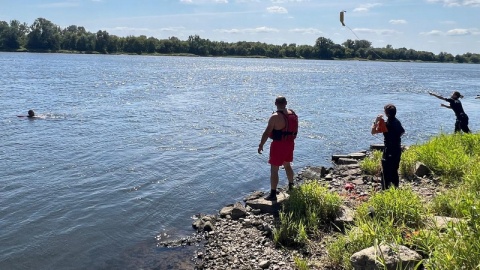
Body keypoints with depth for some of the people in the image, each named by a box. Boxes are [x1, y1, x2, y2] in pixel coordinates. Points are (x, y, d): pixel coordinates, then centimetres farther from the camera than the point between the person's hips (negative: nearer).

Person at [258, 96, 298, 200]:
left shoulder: (275, 117, -19)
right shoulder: (293, 114, 2)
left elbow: (267, 132, -19)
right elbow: (295, 129, 12)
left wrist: (261, 145, -9)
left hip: (278, 145, -7)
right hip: (290, 143, 7)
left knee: (274, 169, 0)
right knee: (287, 165, 26)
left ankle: (273, 194, 3)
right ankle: (291, 186, 40)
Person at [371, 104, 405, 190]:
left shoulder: (386, 124, -20)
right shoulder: (397, 122, 6)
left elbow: (373, 131, -21)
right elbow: (402, 131, 23)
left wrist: (376, 121, -13)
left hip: (389, 151, -9)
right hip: (398, 150, 9)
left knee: (386, 173, -3)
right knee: (394, 171, 20)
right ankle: (396, 188, 29)